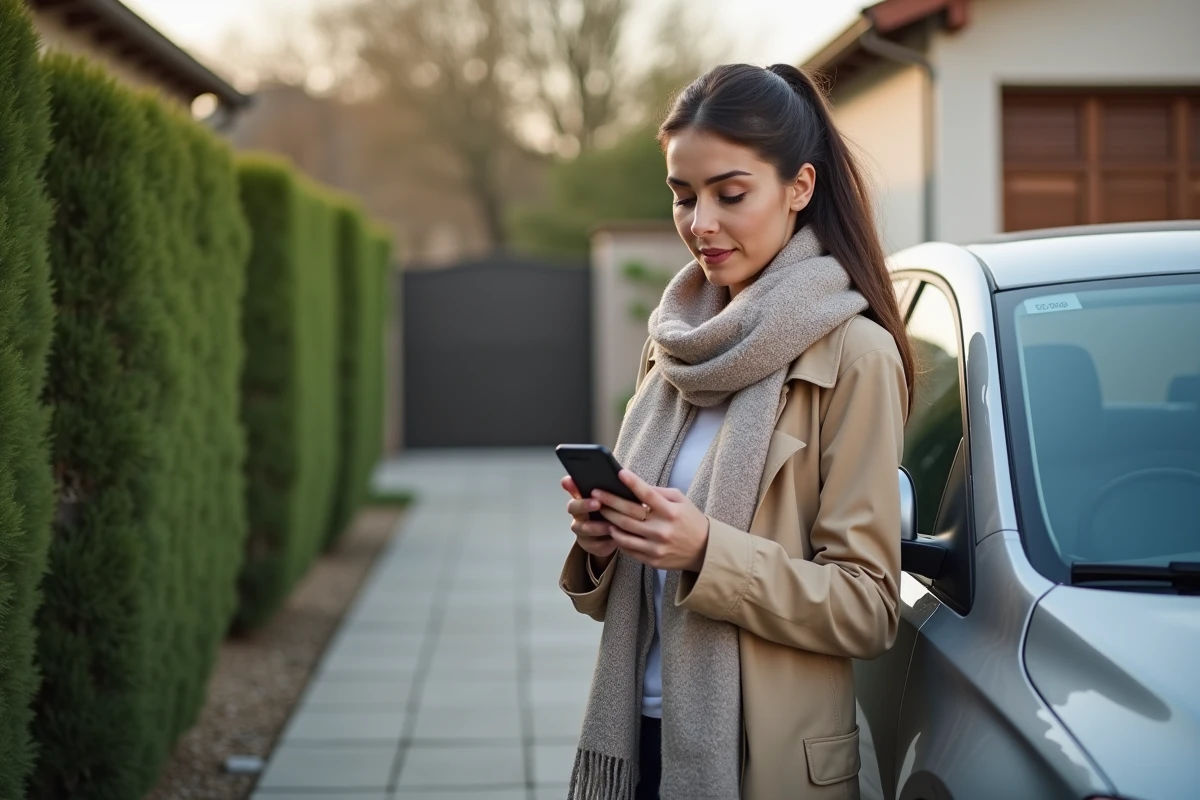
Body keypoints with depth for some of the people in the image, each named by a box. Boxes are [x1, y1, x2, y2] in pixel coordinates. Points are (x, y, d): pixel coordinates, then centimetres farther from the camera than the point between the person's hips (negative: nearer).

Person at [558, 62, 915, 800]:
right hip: (641, 737, 5)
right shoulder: (675, 344, 7)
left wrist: (706, 551, -24)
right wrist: (599, 545, -6)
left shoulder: (851, 355, -11)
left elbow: (868, 608, -13)